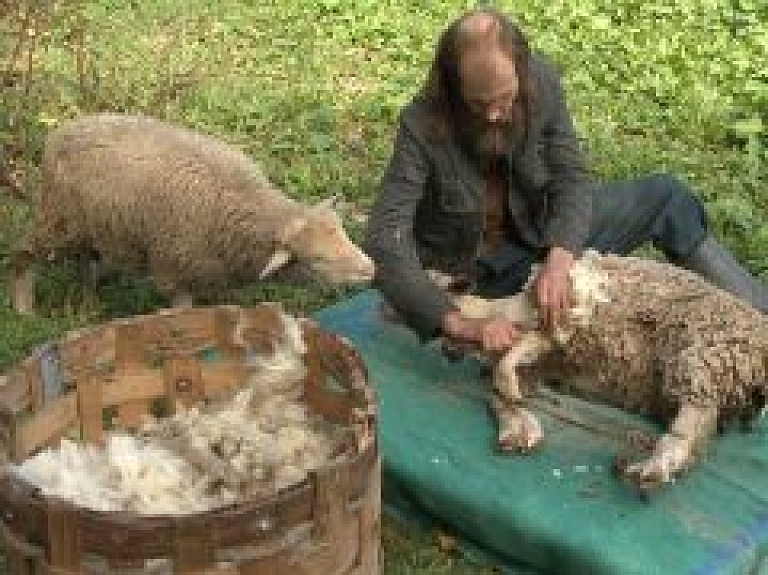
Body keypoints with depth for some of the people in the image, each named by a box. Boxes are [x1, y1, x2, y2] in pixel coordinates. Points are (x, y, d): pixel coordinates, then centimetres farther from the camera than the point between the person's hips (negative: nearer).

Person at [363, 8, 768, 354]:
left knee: (669, 198, -4)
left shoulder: (541, 82, -17)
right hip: (479, 267, -5)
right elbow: (385, 244, -35)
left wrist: (558, 259, -37)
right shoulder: (422, 126, -30)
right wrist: (458, 325, -45)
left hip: (541, 228, 5)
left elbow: (571, 178, -17)